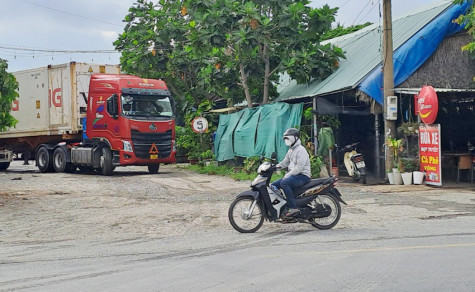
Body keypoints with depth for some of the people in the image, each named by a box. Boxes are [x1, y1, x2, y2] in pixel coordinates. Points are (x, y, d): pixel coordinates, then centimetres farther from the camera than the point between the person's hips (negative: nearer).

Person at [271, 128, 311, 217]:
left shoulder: (301, 150, -12)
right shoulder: (291, 150, 20)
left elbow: (299, 167, -22)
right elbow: (285, 162, 22)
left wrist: (288, 175, -23)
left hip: (303, 176, -10)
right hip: (294, 175, 10)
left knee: (284, 183, -34)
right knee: (273, 185, 4)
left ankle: (293, 207, -36)